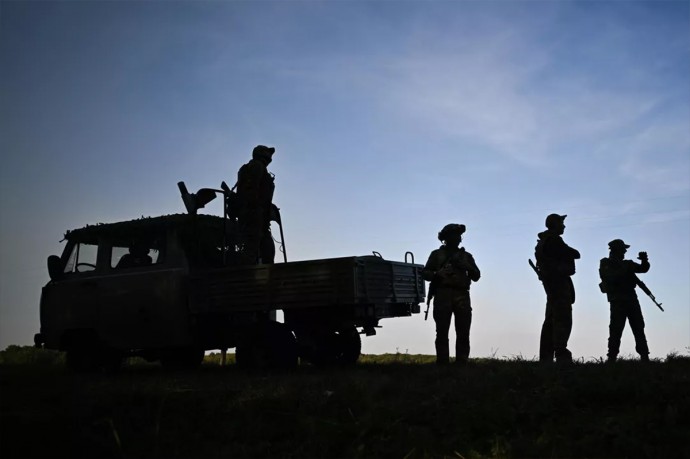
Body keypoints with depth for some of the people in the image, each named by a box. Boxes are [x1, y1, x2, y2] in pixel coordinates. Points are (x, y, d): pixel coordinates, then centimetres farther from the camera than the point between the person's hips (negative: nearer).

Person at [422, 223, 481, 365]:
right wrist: (437, 274, -11)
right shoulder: (437, 254, 14)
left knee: (463, 333, -4)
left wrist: (467, 267, -4)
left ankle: (461, 363, -2)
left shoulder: (466, 255, 21)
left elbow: (476, 276, 15)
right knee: (442, 332, -5)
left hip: (462, 296, 2)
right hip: (443, 295, -2)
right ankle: (442, 363, -6)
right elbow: (425, 273, 9)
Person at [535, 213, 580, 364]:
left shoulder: (544, 241, 18)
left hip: (550, 281, 10)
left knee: (551, 320, 11)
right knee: (563, 319, -14)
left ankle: (546, 356, 12)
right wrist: (571, 252, 10)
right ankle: (561, 354, -20)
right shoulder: (554, 240, -13)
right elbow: (575, 254, -10)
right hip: (559, 281, -10)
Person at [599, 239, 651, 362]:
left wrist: (644, 260, -4)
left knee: (639, 328, 1)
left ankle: (645, 357, 0)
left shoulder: (626, 264, 20)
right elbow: (611, 278, -14)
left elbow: (643, 269, 16)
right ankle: (612, 358, -11)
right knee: (616, 330, -11)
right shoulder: (605, 264, 2)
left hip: (631, 298, 6)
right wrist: (625, 269, -17)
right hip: (617, 300, -6)